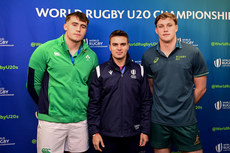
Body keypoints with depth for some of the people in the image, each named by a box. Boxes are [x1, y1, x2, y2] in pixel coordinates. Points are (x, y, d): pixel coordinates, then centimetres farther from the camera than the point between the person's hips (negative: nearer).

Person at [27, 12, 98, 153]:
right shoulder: (46, 50, -6)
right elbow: (33, 84, -1)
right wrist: (48, 106, 6)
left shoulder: (91, 56, 4)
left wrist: (82, 107, 11)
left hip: (80, 120, 3)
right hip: (51, 120, -3)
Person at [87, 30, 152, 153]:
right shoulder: (100, 71, 0)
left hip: (133, 134, 1)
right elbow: (93, 104, -1)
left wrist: (145, 130, 1)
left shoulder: (139, 70, 3)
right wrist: (94, 131, -5)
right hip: (107, 135, -1)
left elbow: (146, 102, 4)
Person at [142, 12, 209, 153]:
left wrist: (185, 108, 5)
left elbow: (201, 88, 2)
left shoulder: (193, 53, -4)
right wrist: (160, 106, 5)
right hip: (158, 120, 2)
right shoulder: (148, 56, 2)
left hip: (186, 120, -1)